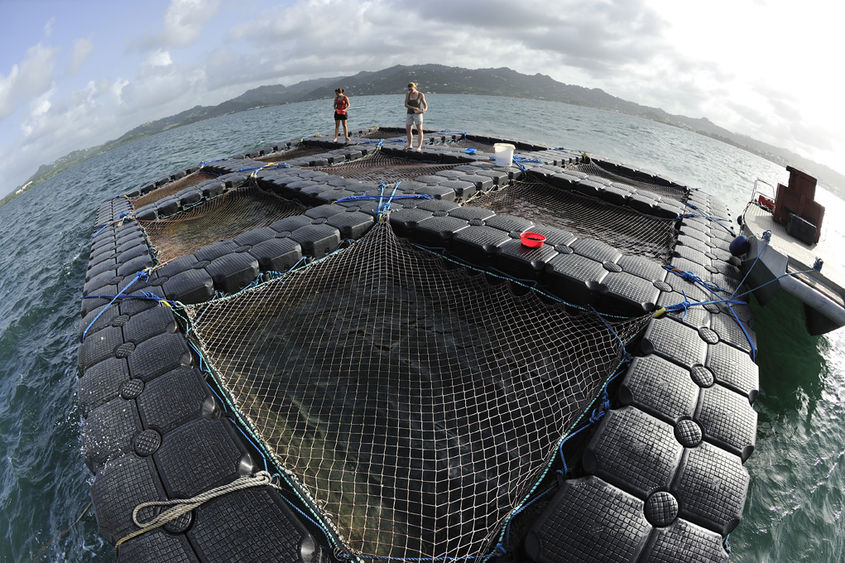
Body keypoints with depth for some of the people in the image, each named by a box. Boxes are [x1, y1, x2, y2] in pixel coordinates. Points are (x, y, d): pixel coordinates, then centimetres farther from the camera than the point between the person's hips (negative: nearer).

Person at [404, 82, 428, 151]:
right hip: (410, 114, 4)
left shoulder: (421, 95, -7)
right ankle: (410, 145, 18)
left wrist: (425, 110, -29)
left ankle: (419, 146, -9)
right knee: (408, 130, 5)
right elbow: (406, 105, -5)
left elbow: (425, 105, -6)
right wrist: (414, 108, -20)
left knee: (419, 130, -9)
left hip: (418, 114, -4)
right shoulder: (407, 94, 3)